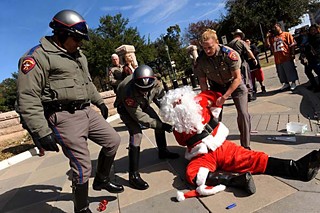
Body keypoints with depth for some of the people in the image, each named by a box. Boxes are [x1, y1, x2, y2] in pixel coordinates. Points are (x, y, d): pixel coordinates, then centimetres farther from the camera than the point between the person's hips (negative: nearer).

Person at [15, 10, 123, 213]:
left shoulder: (78, 55, 16)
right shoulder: (38, 56, -11)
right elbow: (27, 99, -17)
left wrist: (100, 102, 28)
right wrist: (42, 132, -20)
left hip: (87, 112, 9)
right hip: (65, 118, -8)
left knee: (113, 140, 12)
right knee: (82, 166, -3)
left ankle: (101, 180, 33)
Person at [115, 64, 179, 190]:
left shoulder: (152, 82, -29)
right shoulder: (129, 91, -42)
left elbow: (159, 94, -6)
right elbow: (140, 117, -37)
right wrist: (161, 126, -35)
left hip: (142, 104, 6)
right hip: (126, 108, -6)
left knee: (159, 122, 6)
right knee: (136, 134, -22)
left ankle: (162, 151, 31)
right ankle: (133, 175, -16)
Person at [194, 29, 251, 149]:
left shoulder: (229, 54, -29)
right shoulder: (200, 60, -19)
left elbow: (237, 78, -25)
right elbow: (202, 81, -7)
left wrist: (224, 97, -30)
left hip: (235, 84, -2)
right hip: (216, 86, 3)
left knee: (243, 114, -11)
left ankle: (245, 146, 5)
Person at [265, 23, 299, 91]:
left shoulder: (286, 34, 3)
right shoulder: (272, 37, 15)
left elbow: (292, 44, -2)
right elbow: (268, 45, 3)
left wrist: (292, 54, -10)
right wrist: (267, 36, 4)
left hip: (287, 57, -5)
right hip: (278, 59, 5)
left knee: (290, 71, 3)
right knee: (282, 73, 12)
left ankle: (293, 83, 16)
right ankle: (286, 84, 25)